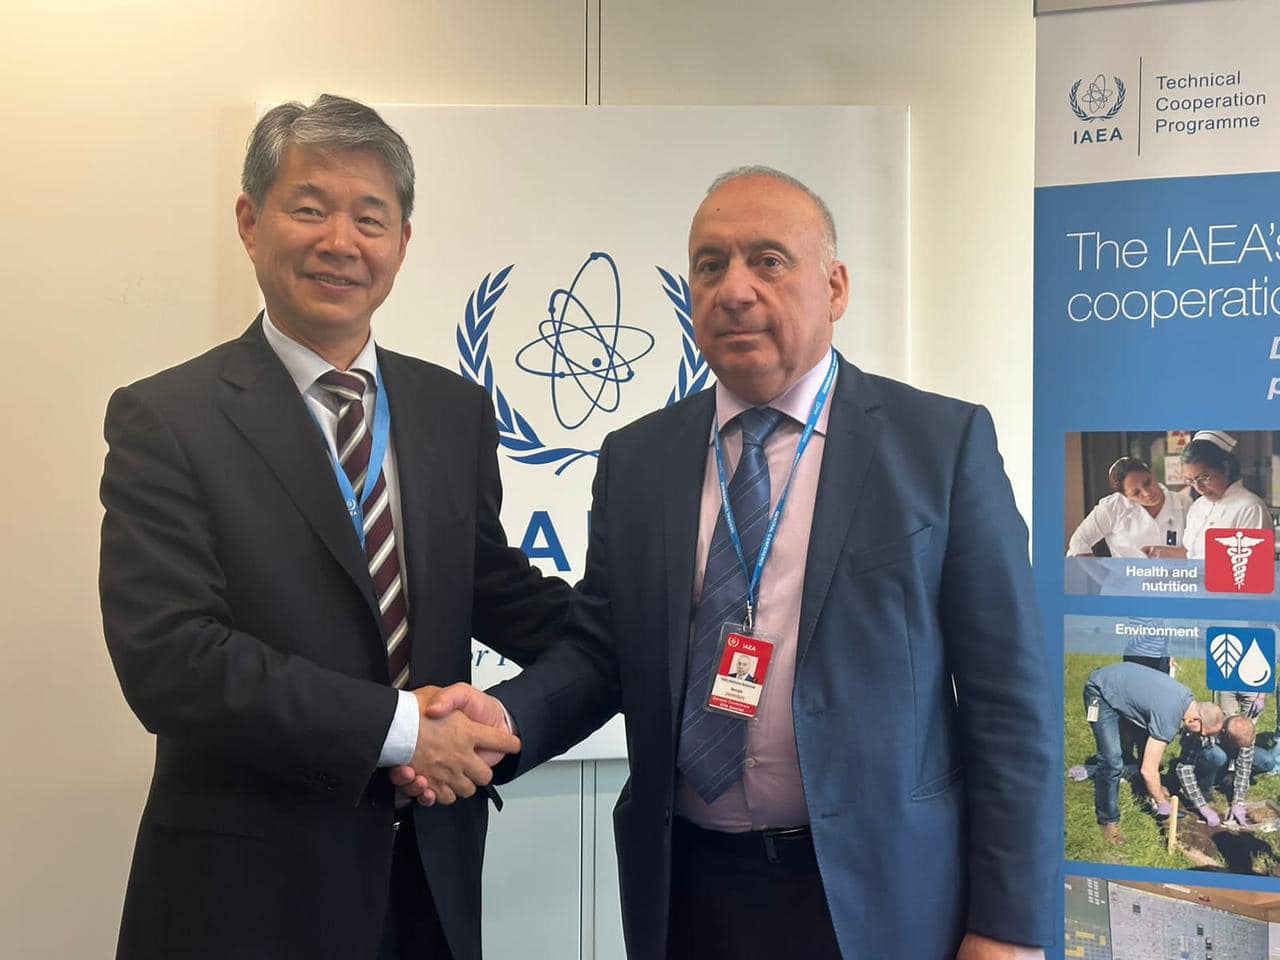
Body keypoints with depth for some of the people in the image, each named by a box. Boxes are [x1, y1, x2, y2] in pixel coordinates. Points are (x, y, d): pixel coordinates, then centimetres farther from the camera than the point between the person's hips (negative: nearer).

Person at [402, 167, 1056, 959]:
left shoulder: (943, 442, -5)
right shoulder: (635, 460, 5)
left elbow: (1010, 694, -6)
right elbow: (599, 651, 7)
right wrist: (504, 718, -13)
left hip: (874, 894, -3)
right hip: (686, 893, 3)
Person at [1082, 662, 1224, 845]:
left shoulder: (1188, 698, -5)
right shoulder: (1168, 717, -32)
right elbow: (1148, 770, -27)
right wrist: (1163, 805, -12)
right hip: (1100, 692, -9)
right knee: (1111, 760, -17)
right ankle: (1108, 821, -1)